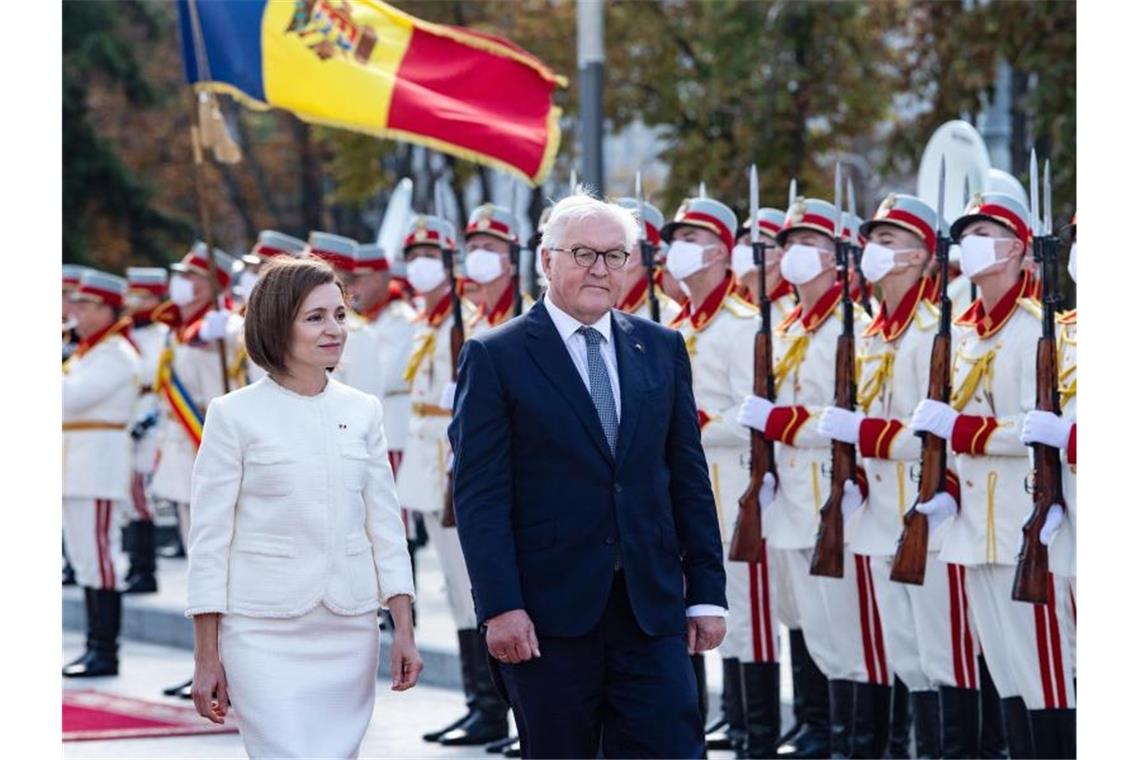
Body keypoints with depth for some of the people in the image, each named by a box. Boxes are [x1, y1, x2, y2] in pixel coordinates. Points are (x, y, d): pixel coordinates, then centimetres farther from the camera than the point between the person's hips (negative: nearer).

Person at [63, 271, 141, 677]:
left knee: (99, 557, -9)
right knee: (85, 559, 10)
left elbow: (72, 398, -22)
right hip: (76, 469, 10)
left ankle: (106, 653, -8)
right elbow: (69, 397, 20)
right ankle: (95, 647, 15)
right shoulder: (86, 351, 20)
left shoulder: (115, 353, -12)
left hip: (99, 467, -10)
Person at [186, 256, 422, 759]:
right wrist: (206, 657, -4)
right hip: (264, 634, -4)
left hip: (349, 631, 4)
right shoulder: (235, 415, -3)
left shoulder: (362, 412, 9)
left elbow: (385, 524, 12)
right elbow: (209, 539, -2)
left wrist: (404, 628, 6)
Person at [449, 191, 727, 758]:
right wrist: (499, 606, -15)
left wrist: (707, 593, 7)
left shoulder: (662, 349, 11)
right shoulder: (495, 358, -2)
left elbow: (689, 478, 12)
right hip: (548, 609, -3)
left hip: (651, 605, 3)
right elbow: (480, 494, -7)